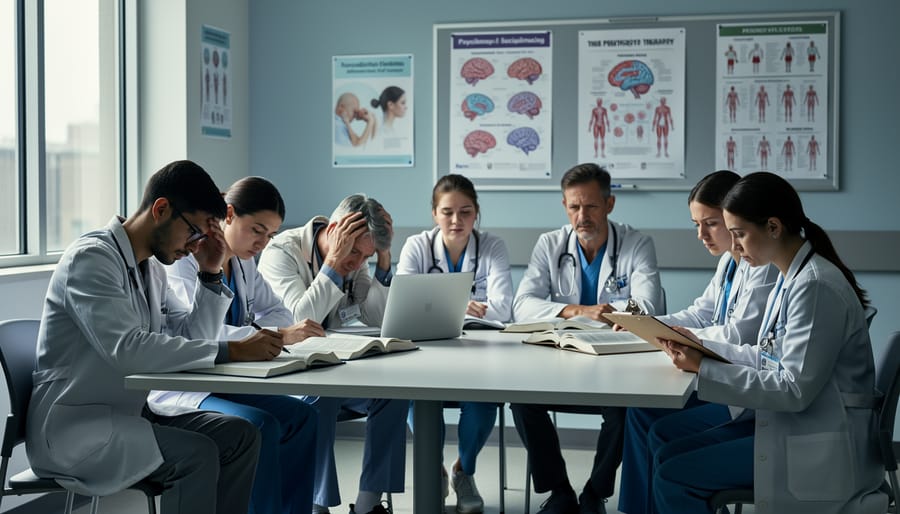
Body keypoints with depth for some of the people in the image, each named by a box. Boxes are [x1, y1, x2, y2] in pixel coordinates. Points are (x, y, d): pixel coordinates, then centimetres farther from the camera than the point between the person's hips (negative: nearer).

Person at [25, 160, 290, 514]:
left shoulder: (150, 267, 11)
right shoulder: (92, 257, -16)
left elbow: (192, 338, 14)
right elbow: (127, 348, -30)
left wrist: (211, 275, 2)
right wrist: (232, 351, -31)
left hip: (128, 412, 9)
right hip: (73, 426, -9)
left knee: (239, 436, -7)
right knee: (196, 455, -26)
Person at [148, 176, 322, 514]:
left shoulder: (243, 264, 12)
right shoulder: (185, 259, -14)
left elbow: (277, 312, 15)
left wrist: (273, 330, -11)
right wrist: (279, 336, -37)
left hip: (224, 383, 8)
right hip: (180, 388, -8)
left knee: (302, 416, -12)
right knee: (261, 426, -29)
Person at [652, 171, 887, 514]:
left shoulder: (815, 286, -21)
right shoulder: (791, 276, 9)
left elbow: (795, 389, -23)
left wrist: (704, 369, -21)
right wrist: (701, 346, 4)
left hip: (815, 446, -9)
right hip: (786, 421, 9)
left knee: (673, 479, -11)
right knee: (669, 456, 5)